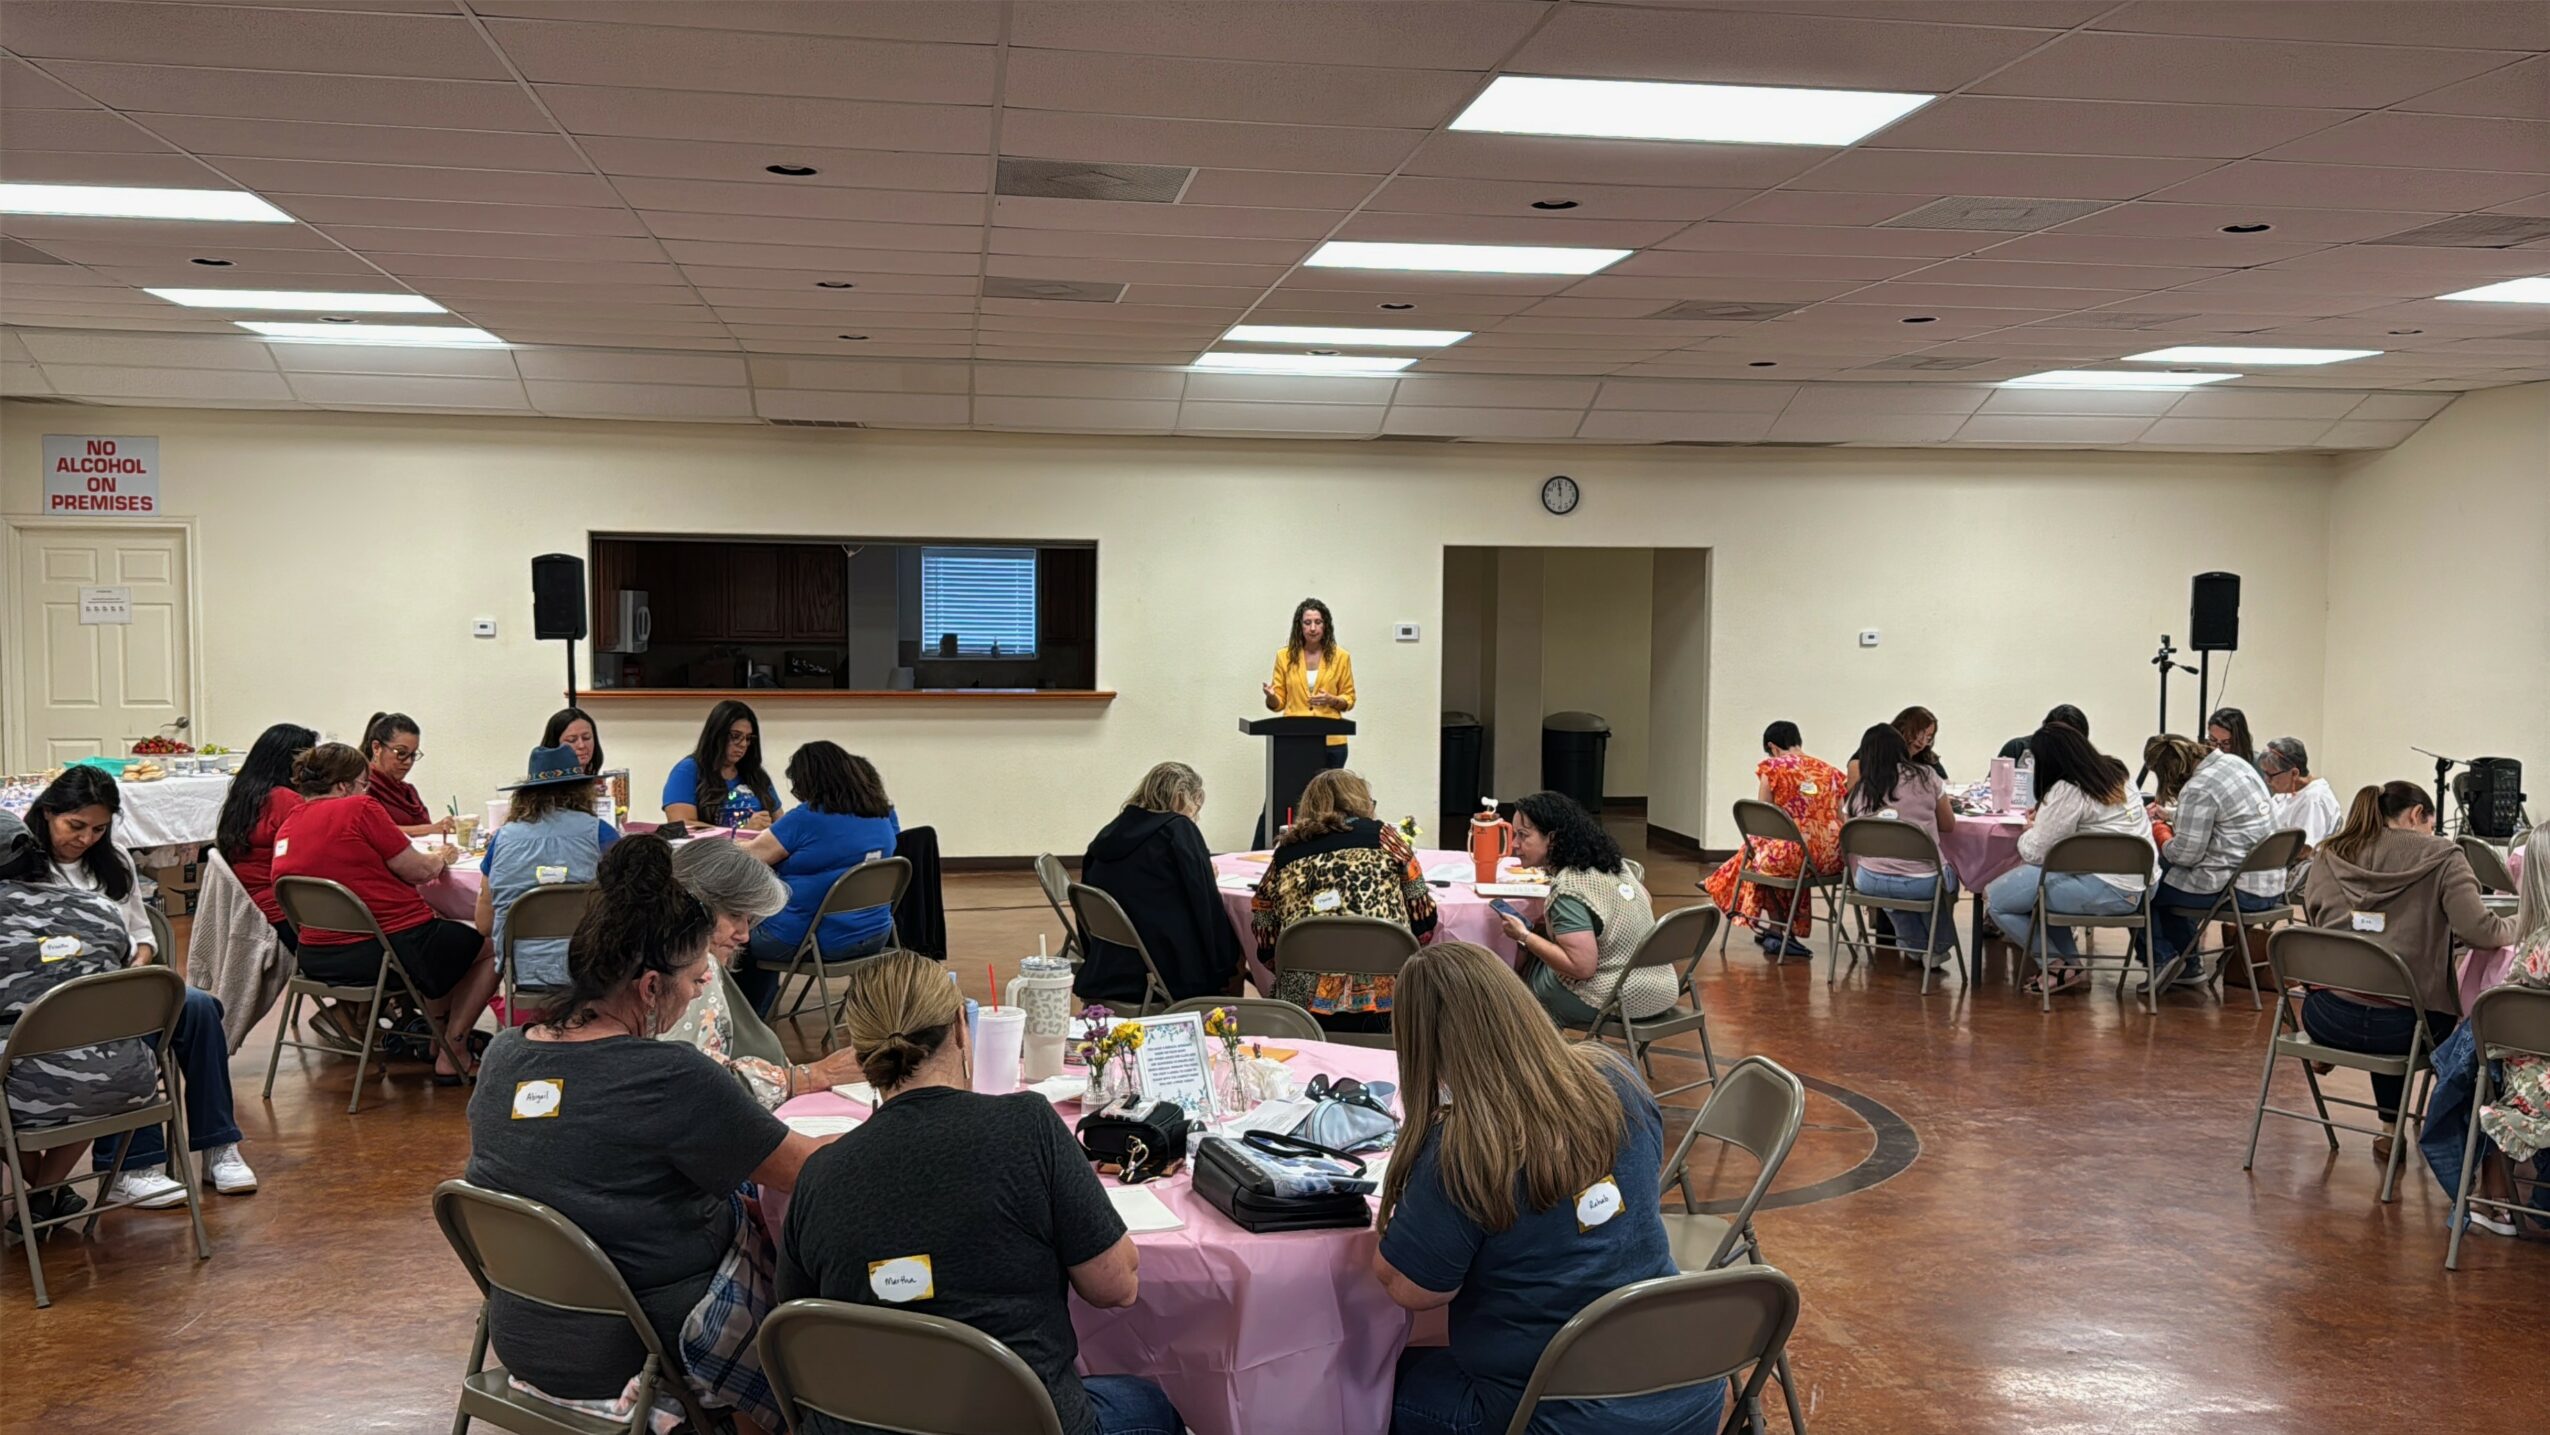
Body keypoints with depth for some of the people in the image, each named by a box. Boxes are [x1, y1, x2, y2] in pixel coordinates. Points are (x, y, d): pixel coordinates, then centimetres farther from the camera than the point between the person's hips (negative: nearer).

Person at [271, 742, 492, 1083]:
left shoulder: (286, 827, 10)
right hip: (388, 949, -9)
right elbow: (419, 871, -8)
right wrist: (442, 857, 14)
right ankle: (451, 1055, 12)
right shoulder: (360, 810, -12)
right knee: (488, 945, 13)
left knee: (446, 939, 32)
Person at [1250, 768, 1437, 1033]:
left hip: (1303, 1001, 2)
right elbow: (1424, 917, 11)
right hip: (1384, 998, -2)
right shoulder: (1383, 836, 10)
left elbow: (1266, 950, 11)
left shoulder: (1284, 854, 14)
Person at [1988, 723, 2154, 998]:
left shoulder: (2067, 791, -15)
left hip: (2107, 891, -10)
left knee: (1994, 898, -3)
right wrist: (2043, 818, 23)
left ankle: (2059, 966, 6)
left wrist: (2030, 829, 10)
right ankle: (2070, 964, 20)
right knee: (2026, 876, 25)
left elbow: (2035, 852, -11)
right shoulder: (2115, 773, 12)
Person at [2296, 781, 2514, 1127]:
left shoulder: (2328, 857, 7)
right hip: (2404, 1027, -3)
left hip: (2327, 1021, 3)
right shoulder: (2441, 858, -3)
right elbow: (2478, 932, -14)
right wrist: (2517, 926, 7)